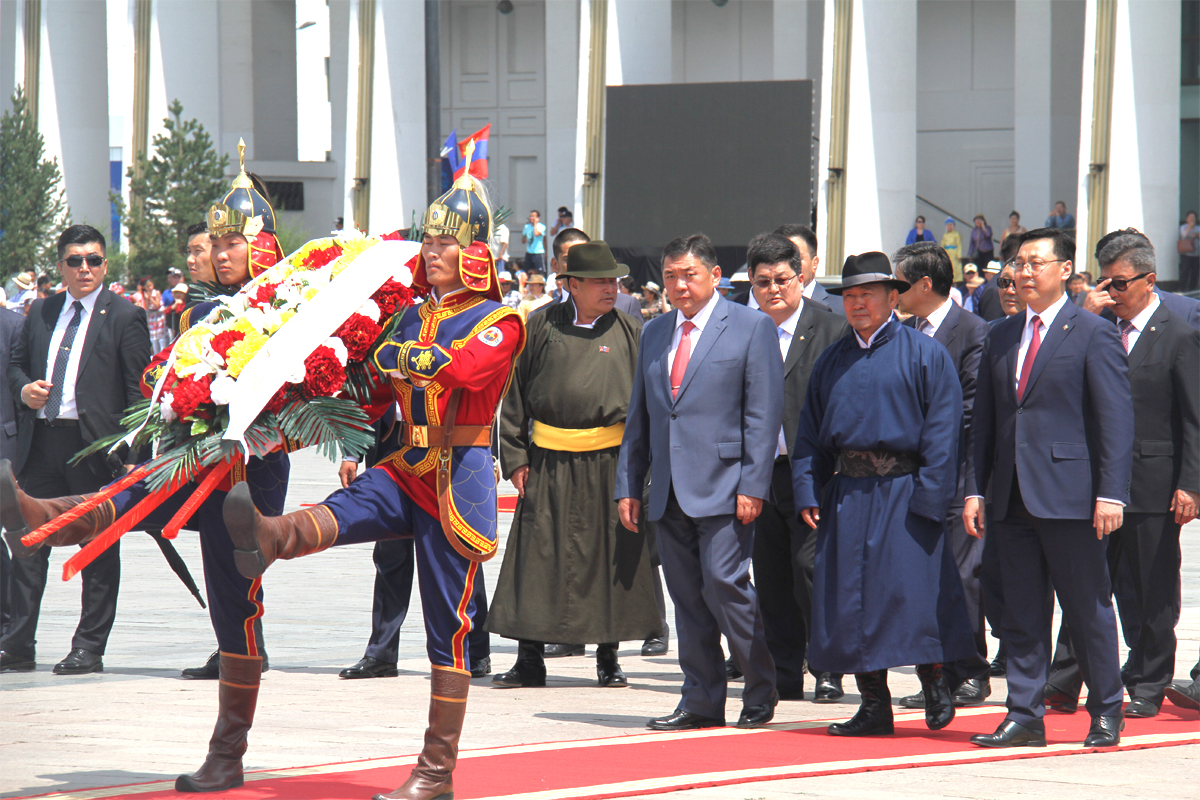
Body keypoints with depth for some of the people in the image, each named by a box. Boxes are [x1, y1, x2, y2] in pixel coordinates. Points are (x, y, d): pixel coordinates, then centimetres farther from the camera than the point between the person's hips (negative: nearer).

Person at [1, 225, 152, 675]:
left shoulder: (124, 318, -2)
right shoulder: (41, 313, 14)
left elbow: (138, 390, -5)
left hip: (95, 444, -5)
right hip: (40, 443, 5)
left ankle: (89, 649, 9)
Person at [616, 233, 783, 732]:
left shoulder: (751, 327, -1)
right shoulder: (654, 334, 16)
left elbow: (764, 414, -6)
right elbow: (639, 416, 19)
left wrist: (752, 486, -13)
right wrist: (628, 485, 11)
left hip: (723, 486, -6)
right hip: (669, 493, 6)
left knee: (723, 584, -12)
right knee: (687, 597, 6)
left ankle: (761, 691, 2)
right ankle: (701, 701, 11)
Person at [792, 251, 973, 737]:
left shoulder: (926, 356, -1)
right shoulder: (832, 361, 15)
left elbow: (942, 431, -6)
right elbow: (810, 433, 16)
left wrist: (928, 497, -14)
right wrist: (808, 492, 3)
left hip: (904, 492, -5)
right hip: (847, 494, 5)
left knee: (913, 591, -6)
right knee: (850, 600, 3)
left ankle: (935, 687, 12)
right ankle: (874, 706, 9)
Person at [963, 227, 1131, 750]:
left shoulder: (1094, 334, -2)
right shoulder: (1001, 337, 15)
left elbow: (1117, 419, -7)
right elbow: (983, 419, 17)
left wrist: (1111, 493, -14)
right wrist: (975, 490, 8)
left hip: (1069, 494, -6)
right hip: (1013, 500, 6)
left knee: (1088, 609, 1)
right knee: (1021, 613, 6)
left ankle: (1106, 713, 11)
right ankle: (1024, 716, 10)